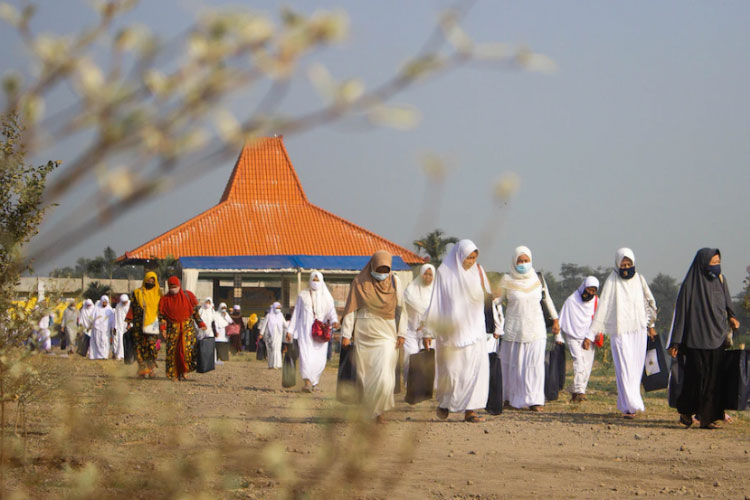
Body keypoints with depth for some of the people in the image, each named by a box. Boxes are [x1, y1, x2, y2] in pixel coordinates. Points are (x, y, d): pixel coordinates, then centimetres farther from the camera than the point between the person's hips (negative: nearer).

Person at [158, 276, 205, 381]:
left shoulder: (188, 295, 5)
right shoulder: (165, 299, 6)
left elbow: (195, 311, 10)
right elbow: (161, 315, 7)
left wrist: (201, 324, 6)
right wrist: (163, 328, -7)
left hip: (187, 326, -1)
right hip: (173, 328, 1)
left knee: (187, 347, -15)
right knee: (172, 350, -5)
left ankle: (185, 371, -3)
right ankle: (174, 374, 3)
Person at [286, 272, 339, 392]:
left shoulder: (327, 297, 11)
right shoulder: (302, 295, 10)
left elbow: (331, 312, -2)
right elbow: (296, 313, 12)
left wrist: (334, 321, -25)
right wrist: (290, 330, 7)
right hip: (305, 330, -1)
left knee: (319, 359, -1)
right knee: (306, 355, -20)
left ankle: (314, 382, 21)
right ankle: (307, 382, -32)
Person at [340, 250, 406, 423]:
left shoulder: (394, 281, 1)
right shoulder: (360, 282, -3)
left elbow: (401, 309, 4)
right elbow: (351, 309, -2)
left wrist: (401, 333, -2)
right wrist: (346, 334, -6)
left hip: (387, 335, 0)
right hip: (364, 335, 0)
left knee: (384, 377, -11)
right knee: (364, 375, 5)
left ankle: (380, 410, 6)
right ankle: (364, 411, 19)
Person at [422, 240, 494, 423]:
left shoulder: (477, 271, 6)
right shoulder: (444, 272, -4)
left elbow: (485, 296, 4)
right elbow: (435, 303, -3)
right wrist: (428, 331, -4)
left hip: (473, 329, 3)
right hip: (450, 330, -3)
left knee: (476, 368, -9)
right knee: (451, 370, 2)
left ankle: (469, 410, -8)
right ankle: (443, 402, 29)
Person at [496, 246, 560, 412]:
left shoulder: (538, 279, 1)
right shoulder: (507, 280, -5)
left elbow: (547, 299, 14)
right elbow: (498, 299, 5)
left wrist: (555, 319, 16)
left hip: (535, 328, 1)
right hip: (514, 329, -1)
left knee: (535, 364, -7)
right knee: (513, 364, 5)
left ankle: (535, 400, -8)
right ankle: (510, 398, 19)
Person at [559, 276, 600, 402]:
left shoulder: (596, 302, 4)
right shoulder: (571, 301, -4)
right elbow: (562, 320, 1)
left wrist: (589, 338, -7)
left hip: (587, 339, 3)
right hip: (573, 337, -3)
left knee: (587, 365, -1)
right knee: (578, 360, -19)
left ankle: (577, 393, 8)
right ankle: (578, 391, -27)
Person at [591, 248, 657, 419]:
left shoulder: (639, 279, 8)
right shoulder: (612, 281, -4)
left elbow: (648, 302, 20)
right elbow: (603, 305, -6)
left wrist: (650, 325, 22)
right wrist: (596, 330, -11)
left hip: (638, 329, 4)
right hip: (620, 331, -4)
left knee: (636, 367, 4)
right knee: (624, 368, -10)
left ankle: (626, 403, 16)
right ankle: (630, 406, -13)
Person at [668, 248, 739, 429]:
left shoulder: (720, 281, 9)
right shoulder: (691, 284, -7)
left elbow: (726, 304, 19)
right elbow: (681, 312, -6)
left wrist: (731, 317, -5)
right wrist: (676, 342, -8)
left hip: (717, 338, 5)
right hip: (697, 338, -5)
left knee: (713, 379, 1)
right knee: (696, 376, -3)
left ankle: (707, 418, 4)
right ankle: (685, 411, 18)